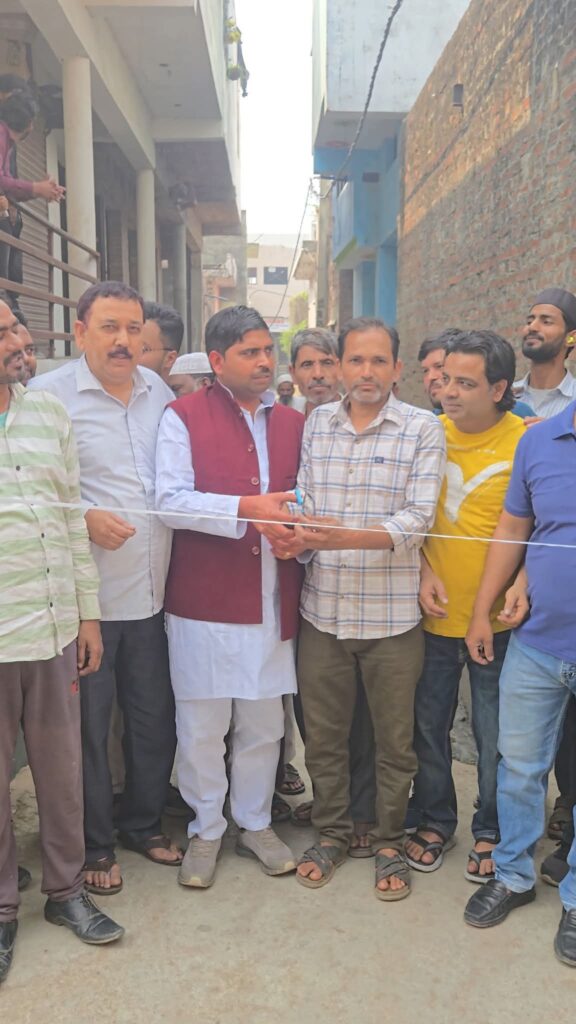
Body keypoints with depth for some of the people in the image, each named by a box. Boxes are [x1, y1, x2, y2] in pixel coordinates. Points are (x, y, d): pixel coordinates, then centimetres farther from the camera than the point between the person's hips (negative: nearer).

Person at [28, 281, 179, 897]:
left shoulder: (159, 392, 9)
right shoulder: (48, 395, -7)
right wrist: (84, 517, -20)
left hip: (154, 592, 5)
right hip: (87, 593, -5)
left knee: (155, 717, 15)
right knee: (87, 724, 9)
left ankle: (143, 823, 37)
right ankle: (93, 844, 29)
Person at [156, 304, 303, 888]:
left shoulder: (292, 423, 13)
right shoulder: (184, 417, -3)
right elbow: (171, 501, -14)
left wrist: (297, 525, -2)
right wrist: (246, 508, -24)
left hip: (272, 600, 4)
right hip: (203, 599, -4)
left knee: (264, 723, 13)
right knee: (201, 725, 7)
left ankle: (255, 823, 33)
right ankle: (205, 831, 27)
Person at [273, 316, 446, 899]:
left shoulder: (423, 430, -4)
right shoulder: (315, 424, 6)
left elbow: (417, 519, -13)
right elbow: (303, 502, 5)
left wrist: (346, 537, -26)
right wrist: (296, 537, -17)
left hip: (391, 614, -2)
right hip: (322, 610, 3)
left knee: (394, 740, 12)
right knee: (323, 734, 15)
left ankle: (389, 841, 33)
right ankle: (331, 832, 36)